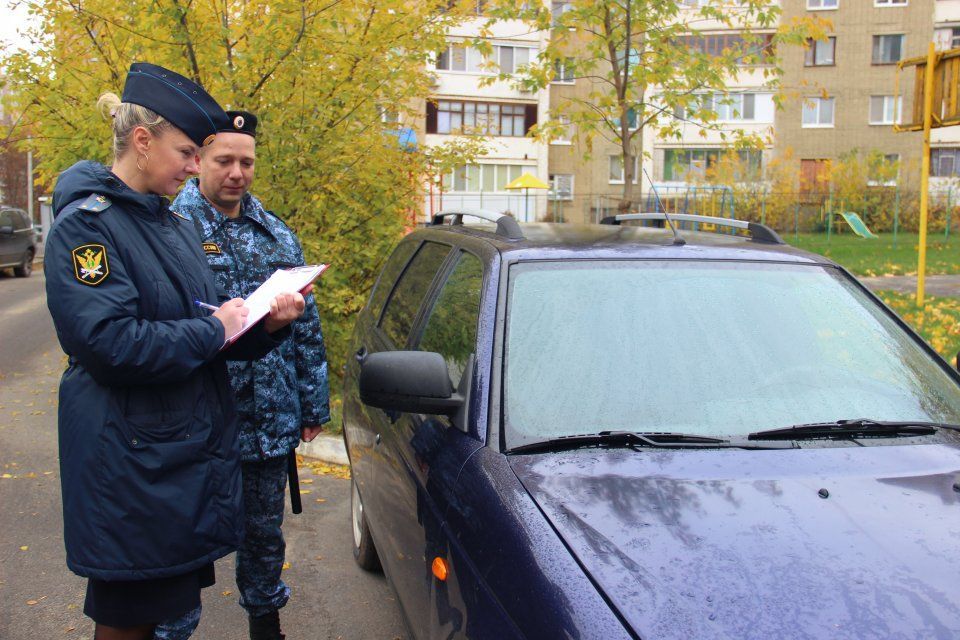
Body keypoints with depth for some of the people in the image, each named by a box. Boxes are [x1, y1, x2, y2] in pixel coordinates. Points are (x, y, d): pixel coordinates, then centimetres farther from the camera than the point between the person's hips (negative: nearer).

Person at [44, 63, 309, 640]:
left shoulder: (177, 227, 14)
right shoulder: (86, 224, -12)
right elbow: (109, 343, -24)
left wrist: (267, 323, -4)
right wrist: (212, 330, -15)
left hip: (195, 452, 8)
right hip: (133, 463, -7)